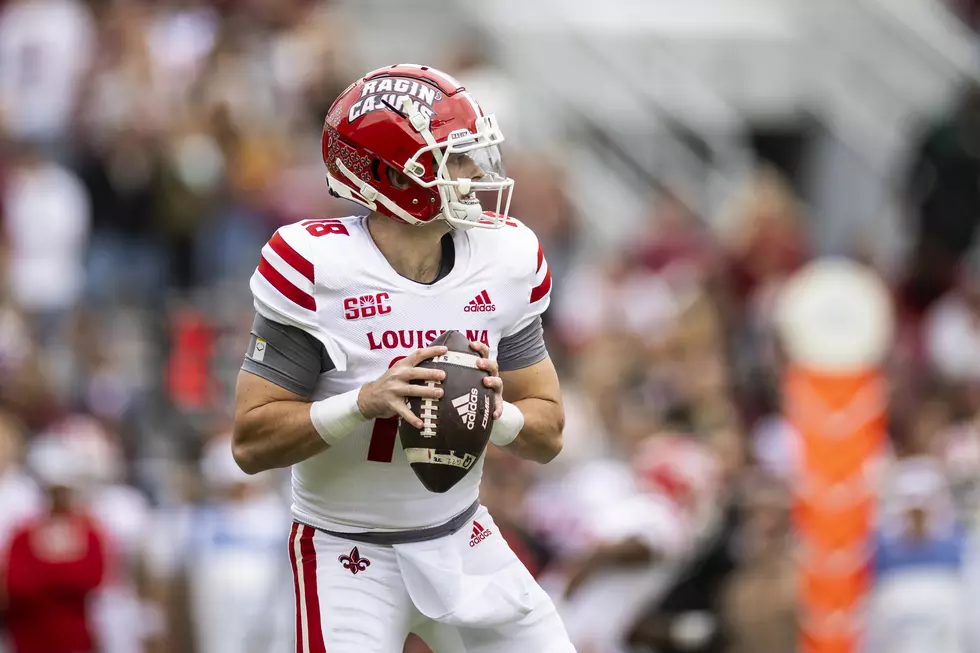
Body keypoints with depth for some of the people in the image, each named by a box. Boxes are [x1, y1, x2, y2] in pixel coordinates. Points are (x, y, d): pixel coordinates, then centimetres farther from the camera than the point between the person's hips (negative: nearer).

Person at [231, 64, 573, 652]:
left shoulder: (504, 260, -4)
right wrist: (366, 402, -31)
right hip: (349, 553, -5)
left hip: (461, 539, 5)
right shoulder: (317, 268, -18)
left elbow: (549, 434, 3)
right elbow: (252, 441, -17)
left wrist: (497, 412, -19)